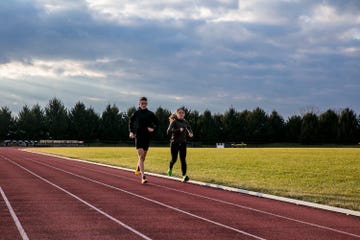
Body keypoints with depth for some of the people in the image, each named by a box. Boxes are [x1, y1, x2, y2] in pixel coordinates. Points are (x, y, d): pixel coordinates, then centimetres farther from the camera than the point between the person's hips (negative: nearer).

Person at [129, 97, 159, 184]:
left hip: (147, 137, 3)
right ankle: (143, 177, -21)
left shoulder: (150, 114, 2)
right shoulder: (135, 113, -1)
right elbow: (130, 122, 14)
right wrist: (131, 132, 2)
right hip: (138, 136, -3)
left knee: (143, 156, 16)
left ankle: (137, 169, 46)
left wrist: (153, 129, -5)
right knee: (141, 156, -15)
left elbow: (157, 123, 13)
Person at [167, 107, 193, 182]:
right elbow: (169, 132, -20)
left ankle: (184, 176, -15)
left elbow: (189, 129, 22)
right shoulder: (174, 122, -8)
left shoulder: (185, 122, 5)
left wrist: (190, 133, -1)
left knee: (183, 160, -8)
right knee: (174, 159, 7)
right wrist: (178, 130, -30)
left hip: (183, 143, 3)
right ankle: (170, 169, 40)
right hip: (174, 143, -3)